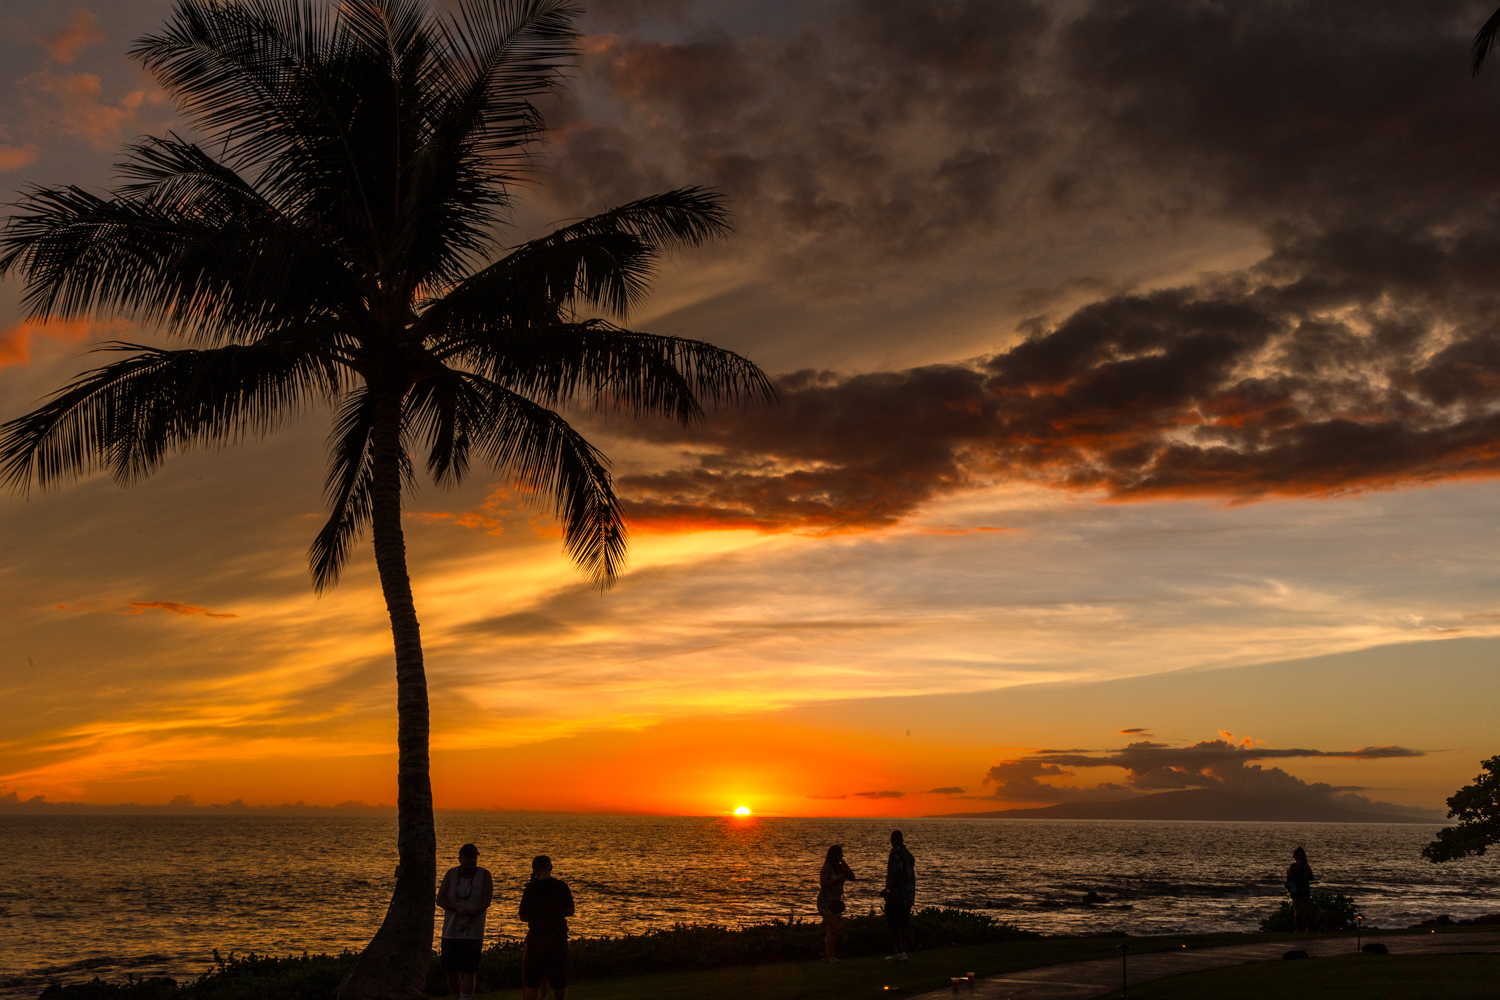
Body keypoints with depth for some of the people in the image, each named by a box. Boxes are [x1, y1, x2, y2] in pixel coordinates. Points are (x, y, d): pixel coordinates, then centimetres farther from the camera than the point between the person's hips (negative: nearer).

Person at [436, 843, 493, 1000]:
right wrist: (458, 908, -19)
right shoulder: (451, 874, 2)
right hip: (451, 931, 3)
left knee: (468, 971, -9)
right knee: (451, 971, 8)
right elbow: (440, 899, -2)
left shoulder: (484, 874, -3)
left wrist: (468, 917, -21)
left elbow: (486, 902, -10)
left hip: (473, 933, -3)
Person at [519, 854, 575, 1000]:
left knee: (531, 983, 5)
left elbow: (523, 916, -4)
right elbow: (570, 911, 10)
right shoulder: (562, 886, 0)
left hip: (537, 938, -3)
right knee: (559, 982, 12)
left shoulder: (532, 888, -9)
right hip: (559, 937, 3)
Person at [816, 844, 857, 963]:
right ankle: (829, 956, -16)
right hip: (826, 901, -8)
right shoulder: (827, 867, -12)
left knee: (833, 930, 6)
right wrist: (837, 879, -23)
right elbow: (823, 883, -19)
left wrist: (844, 863, -3)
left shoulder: (839, 867, 12)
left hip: (835, 902, 8)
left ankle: (827, 955, 8)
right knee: (832, 928, -16)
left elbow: (852, 877, 4)